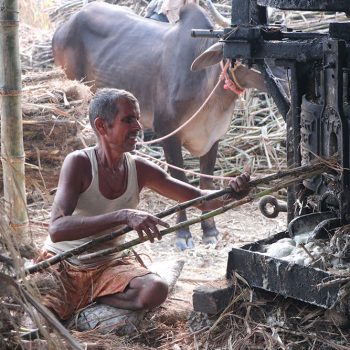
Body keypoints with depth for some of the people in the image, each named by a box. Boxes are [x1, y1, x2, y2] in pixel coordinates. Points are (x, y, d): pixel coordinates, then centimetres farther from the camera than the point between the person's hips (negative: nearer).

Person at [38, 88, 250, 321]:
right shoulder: (79, 163, -19)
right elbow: (57, 229, -33)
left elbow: (201, 200, 0)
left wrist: (231, 194, -24)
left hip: (109, 265, 5)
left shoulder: (140, 169, -4)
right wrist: (124, 216, -42)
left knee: (155, 289, -27)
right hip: (62, 265, -5)